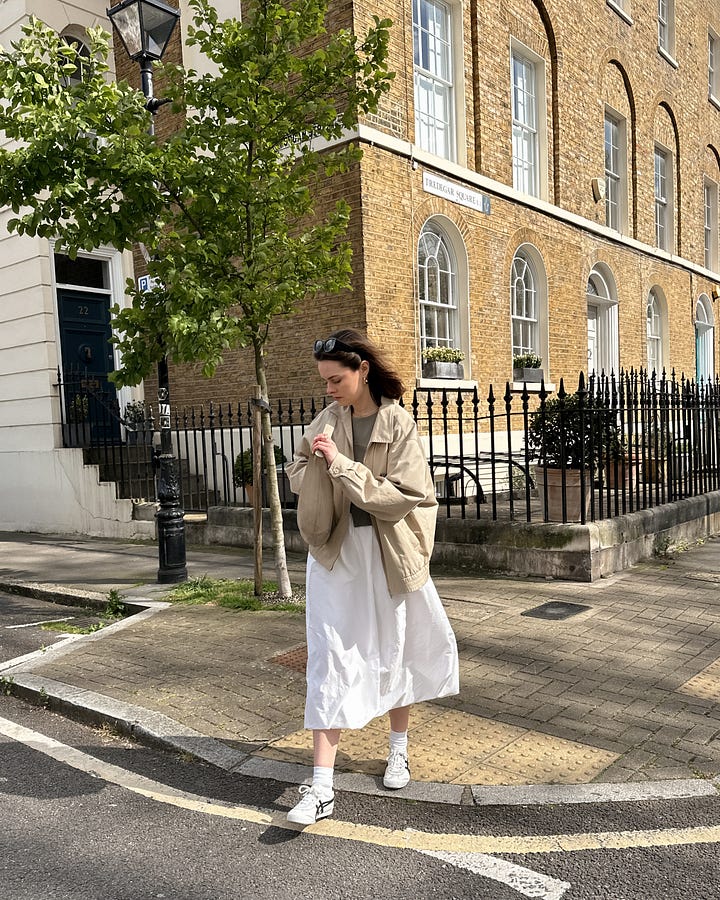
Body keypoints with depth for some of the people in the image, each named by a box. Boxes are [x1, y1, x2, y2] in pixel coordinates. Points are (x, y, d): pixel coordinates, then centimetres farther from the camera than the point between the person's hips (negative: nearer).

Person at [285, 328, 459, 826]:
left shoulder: (398, 423, -11)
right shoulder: (327, 420, 1)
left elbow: (403, 495, -18)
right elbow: (297, 473, 11)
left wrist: (341, 464, -22)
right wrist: (318, 463, -11)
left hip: (387, 555, -2)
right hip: (335, 555, 3)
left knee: (396, 652, 15)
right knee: (330, 660, 0)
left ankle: (399, 749, 39)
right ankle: (322, 787, 4)